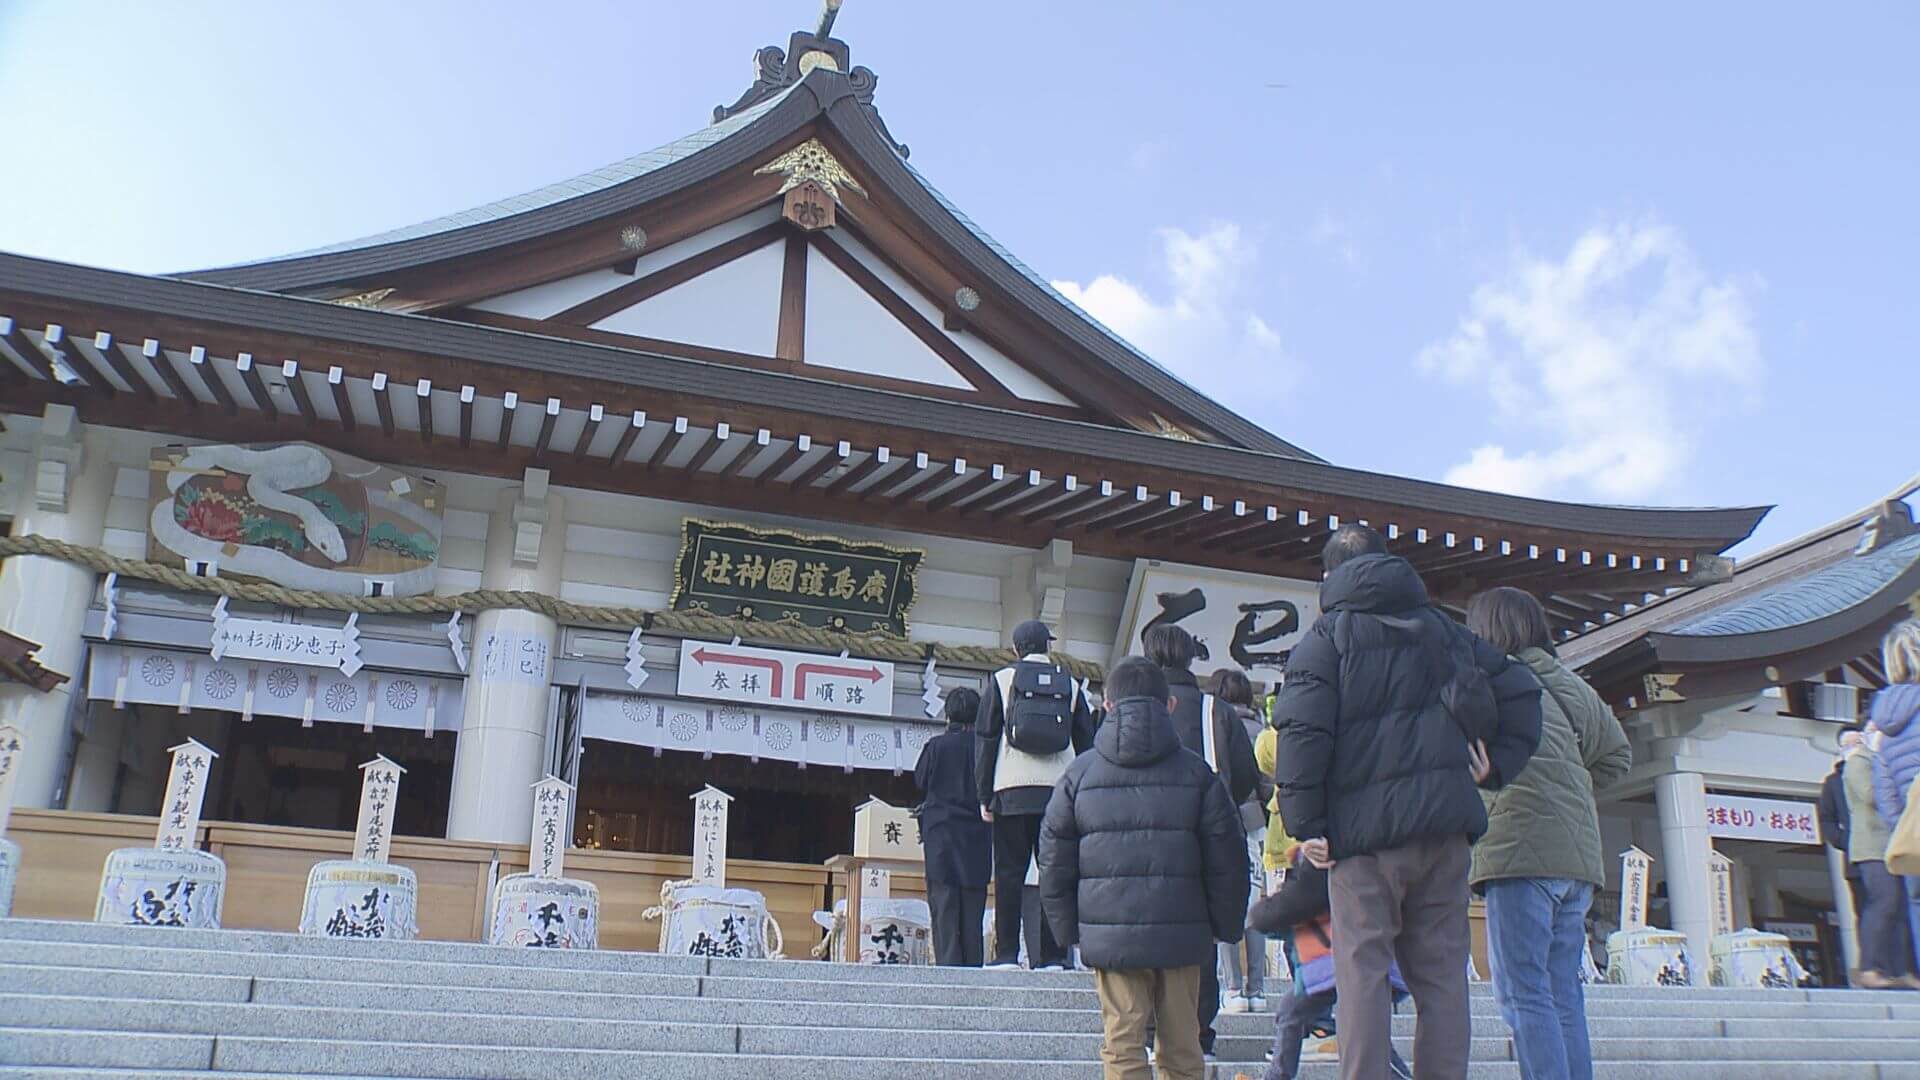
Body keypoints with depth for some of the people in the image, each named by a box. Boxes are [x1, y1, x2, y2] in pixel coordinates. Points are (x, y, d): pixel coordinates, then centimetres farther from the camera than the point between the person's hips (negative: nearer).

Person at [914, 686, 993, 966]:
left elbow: (919, 782, 5)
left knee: (944, 904, -1)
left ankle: (948, 962, -7)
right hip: (978, 837, 2)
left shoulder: (937, 746, -7)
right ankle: (973, 966, 6)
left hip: (942, 833, -2)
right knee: (973, 910, 8)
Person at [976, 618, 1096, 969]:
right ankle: (1052, 956, 1)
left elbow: (986, 739, 3)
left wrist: (984, 796, 6)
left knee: (1009, 873, 2)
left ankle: (1007, 953, -2)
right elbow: (1085, 743, 12)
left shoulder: (1001, 680, 5)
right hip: (1061, 791, 2)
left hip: (1013, 791, -1)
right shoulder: (1071, 686, 11)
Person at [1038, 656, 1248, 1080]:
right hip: (1181, 935, 1)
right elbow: (1227, 860, 3)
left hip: (1109, 937, 0)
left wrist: (1068, 930, 12)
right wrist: (1225, 927, 12)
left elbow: (1054, 862, 4)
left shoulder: (1079, 774, 4)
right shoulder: (1197, 773, 3)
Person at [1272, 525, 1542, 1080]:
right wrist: (1497, 766, 12)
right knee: (1442, 975, 9)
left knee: (1362, 972, -2)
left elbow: (1301, 733, -12)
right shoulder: (1444, 629, 16)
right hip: (1445, 825, 4)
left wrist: (1306, 825, -9)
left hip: (1365, 826, -4)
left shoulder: (1326, 636, 0)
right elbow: (1519, 690, 15)